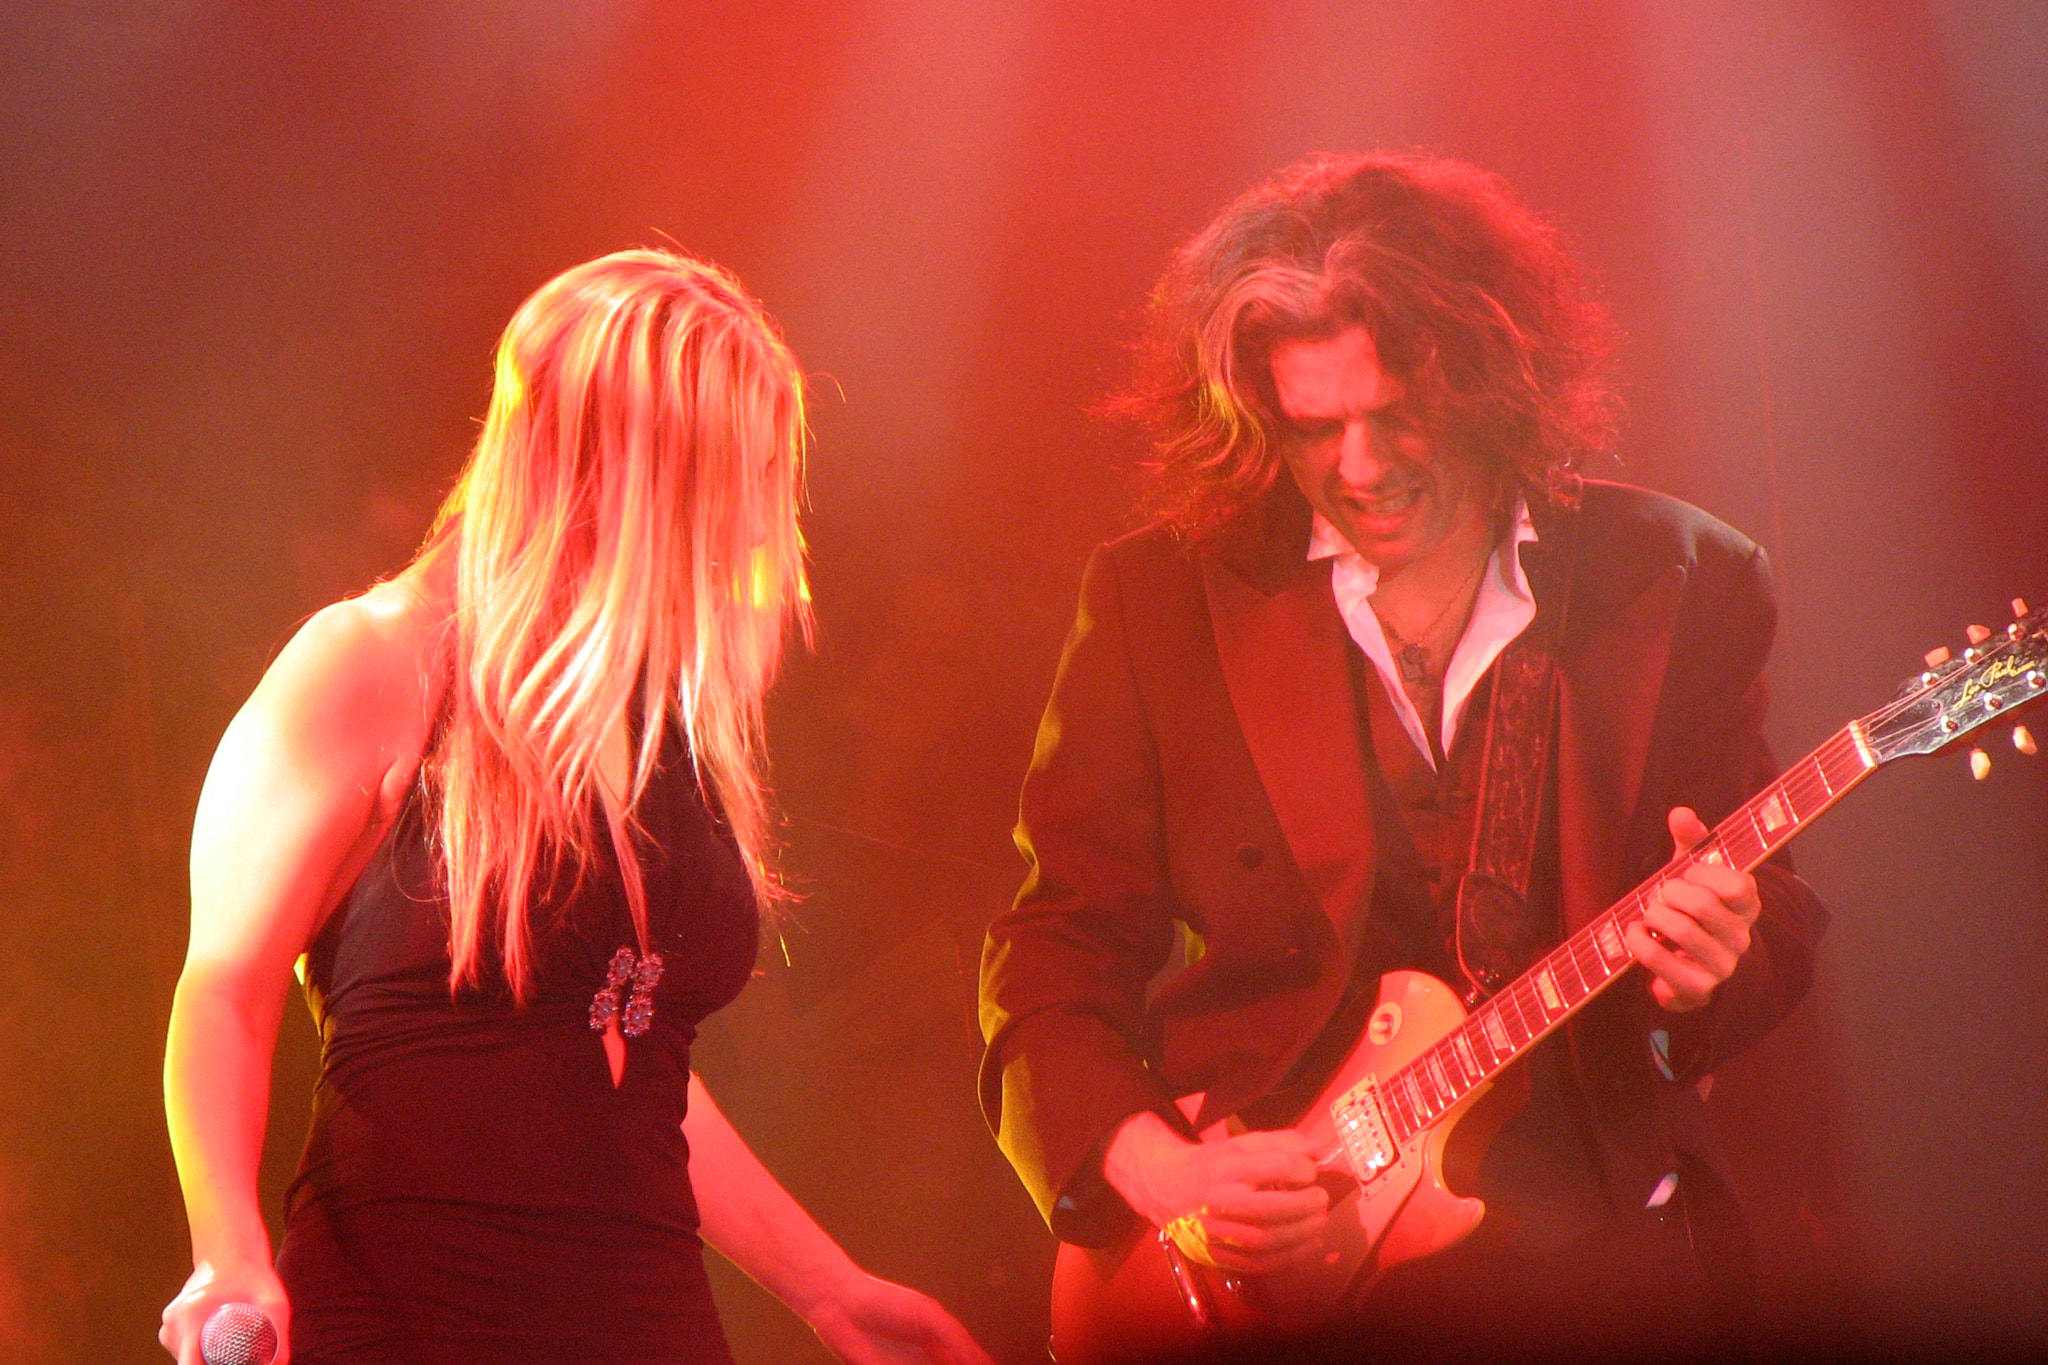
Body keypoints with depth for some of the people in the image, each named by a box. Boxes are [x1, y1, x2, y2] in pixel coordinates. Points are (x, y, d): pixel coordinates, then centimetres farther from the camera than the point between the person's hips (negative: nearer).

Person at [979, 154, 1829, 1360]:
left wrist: (1710, 969, -10)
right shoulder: (1161, 602, 4)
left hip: (1589, 1230, 2)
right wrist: (1159, 1173, -10)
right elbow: (1052, 957, 6)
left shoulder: (1679, 582, 6)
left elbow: (1779, 925, 13)